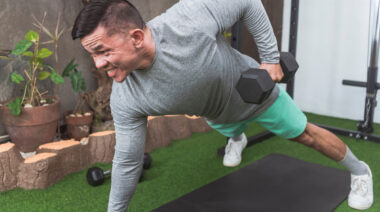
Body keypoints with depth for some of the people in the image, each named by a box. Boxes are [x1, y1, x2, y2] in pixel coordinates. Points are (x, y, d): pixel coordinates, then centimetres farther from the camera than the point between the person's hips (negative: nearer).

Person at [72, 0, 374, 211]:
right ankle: (237, 137, 74)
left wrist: (271, 57, -22)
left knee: (305, 134, 12)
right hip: (218, 115, 3)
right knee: (229, 129, 35)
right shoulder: (125, 99, -30)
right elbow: (127, 160, -16)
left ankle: (359, 171, 39)